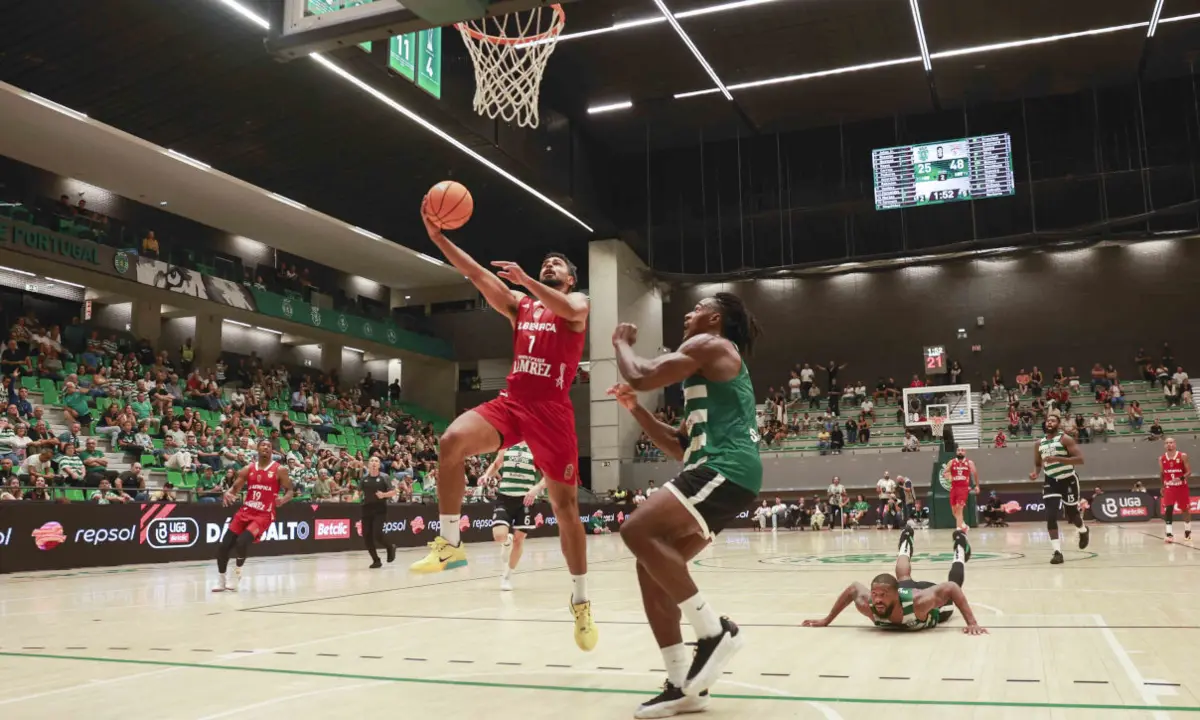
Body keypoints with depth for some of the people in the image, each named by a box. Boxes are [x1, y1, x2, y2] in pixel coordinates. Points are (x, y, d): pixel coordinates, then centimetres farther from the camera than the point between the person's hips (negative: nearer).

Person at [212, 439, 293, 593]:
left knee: (242, 542, -23)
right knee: (224, 545, -2)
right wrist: (227, 494, -15)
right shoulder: (248, 469, 7)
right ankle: (222, 579, 21)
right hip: (246, 511, 4)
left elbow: (289, 491, -2)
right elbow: (235, 488, 9)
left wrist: (283, 499, -24)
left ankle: (237, 573, 4)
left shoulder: (280, 470, -3)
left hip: (264, 514, -4)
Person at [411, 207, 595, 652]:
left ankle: (580, 602, 13)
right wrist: (437, 237, -2)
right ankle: (449, 544, -13)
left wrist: (525, 279, -21)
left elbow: (567, 310, -19)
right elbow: (476, 273, 7)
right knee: (451, 441, -24)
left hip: (552, 409, -3)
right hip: (511, 402, 4)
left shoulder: (578, 302, 8)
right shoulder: (518, 304, 19)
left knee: (565, 504, -1)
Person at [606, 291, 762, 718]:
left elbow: (640, 376, -9)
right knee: (653, 564, 5)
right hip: (718, 472, 10)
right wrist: (635, 409, 20)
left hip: (726, 469, -10)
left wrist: (621, 341, 12)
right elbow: (680, 447, 29)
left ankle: (715, 631, -15)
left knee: (638, 531, -23)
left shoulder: (710, 345, 1)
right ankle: (683, 685, 7)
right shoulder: (711, 368, 30)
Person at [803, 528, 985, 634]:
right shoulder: (866, 604, -42)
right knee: (903, 580, 40)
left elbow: (951, 587, -39)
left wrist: (972, 623, -40)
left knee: (954, 581, 32)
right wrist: (826, 620, -17)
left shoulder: (920, 603, -51)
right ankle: (906, 542, 67)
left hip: (936, 605, -3)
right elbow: (853, 587, -20)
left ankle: (960, 547, 57)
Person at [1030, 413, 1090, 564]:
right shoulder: (1039, 443, 6)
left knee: (1072, 514, 10)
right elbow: (1037, 463, 18)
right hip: (1051, 482, 4)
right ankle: (1057, 552, -11)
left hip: (1068, 480, -3)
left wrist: (1057, 458, -30)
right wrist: (1035, 473, -5)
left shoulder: (1065, 439, -11)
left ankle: (1083, 531, 47)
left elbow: (1080, 459, -20)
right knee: (1050, 516, -13)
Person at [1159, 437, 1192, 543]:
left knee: (1186, 509, 13)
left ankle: (1187, 531, 31)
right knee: (1168, 509, -12)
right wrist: (1162, 487, 13)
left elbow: (1189, 472, -9)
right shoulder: (1161, 459, 1)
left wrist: (1181, 478, -27)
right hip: (1169, 488, 1)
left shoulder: (1183, 456, -9)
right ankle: (1169, 533, -14)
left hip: (1182, 487, -1)